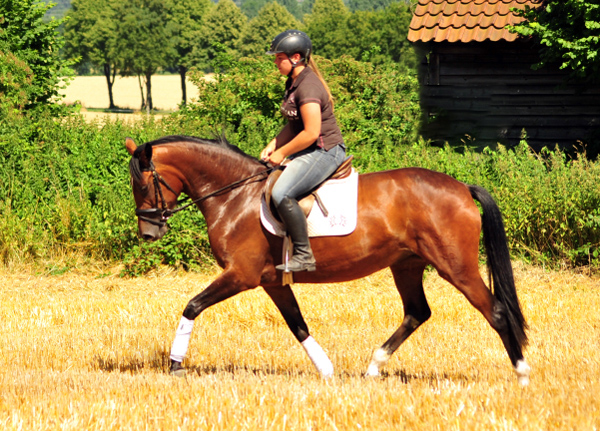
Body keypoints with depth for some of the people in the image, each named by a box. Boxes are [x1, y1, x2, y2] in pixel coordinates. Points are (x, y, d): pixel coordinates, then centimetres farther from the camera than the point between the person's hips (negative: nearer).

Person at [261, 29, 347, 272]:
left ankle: (304, 256, -23)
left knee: (281, 194, -26)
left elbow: (311, 132, -25)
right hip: (308, 151, 11)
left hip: (325, 151, -11)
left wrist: (282, 154, -15)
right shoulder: (294, 82, 12)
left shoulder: (308, 86, -20)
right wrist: (273, 145, 6)